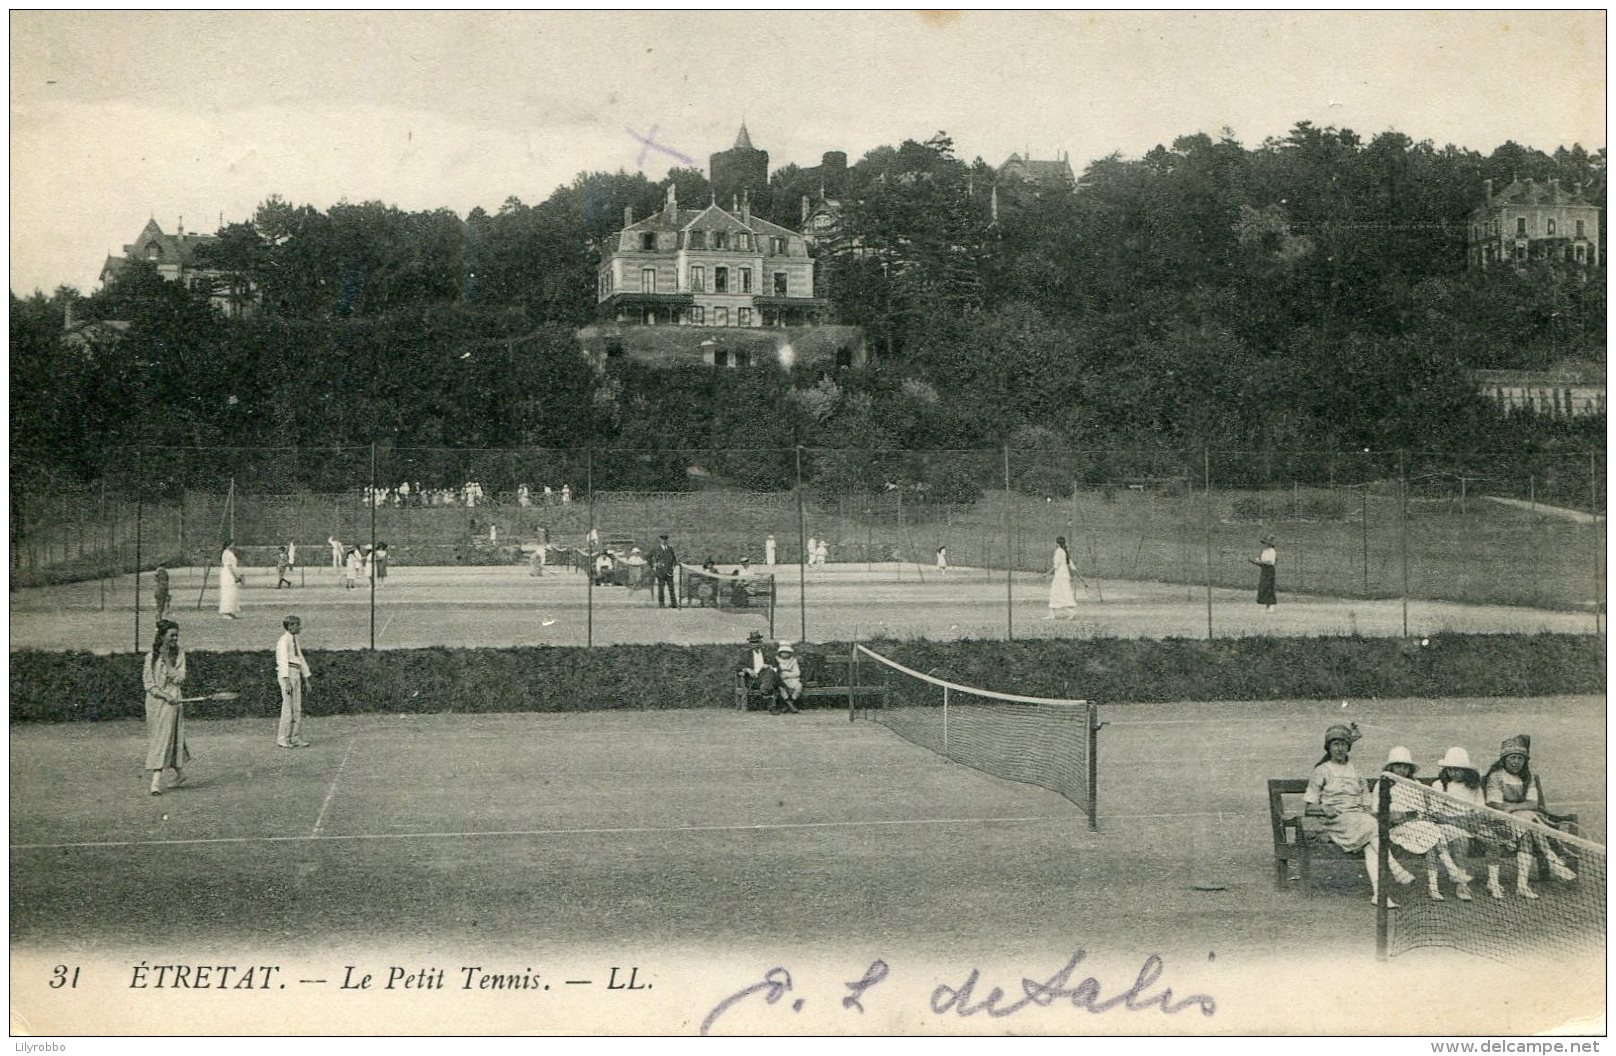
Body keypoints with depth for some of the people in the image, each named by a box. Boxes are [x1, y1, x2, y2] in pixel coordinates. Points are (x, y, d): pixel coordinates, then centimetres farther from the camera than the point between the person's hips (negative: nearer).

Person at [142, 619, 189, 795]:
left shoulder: (179, 654, 1)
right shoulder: (151, 656, 1)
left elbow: (180, 678, -7)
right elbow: (148, 683, -2)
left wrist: (167, 661, -13)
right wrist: (165, 695, -14)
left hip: (173, 701, -2)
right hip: (155, 701, 2)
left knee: (165, 737, -8)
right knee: (155, 738, 7)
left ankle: (156, 780, -10)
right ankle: (179, 773, 23)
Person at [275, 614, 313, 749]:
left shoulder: (295, 641, 18)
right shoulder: (283, 641, -10)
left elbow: (301, 660, 23)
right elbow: (283, 661, -17)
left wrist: (306, 680, 21)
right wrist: (287, 681, -23)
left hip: (296, 675, 9)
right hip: (286, 674, -9)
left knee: (297, 708, 6)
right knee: (288, 707, -9)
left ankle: (296, 739, 8)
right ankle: (282, 739, -5)